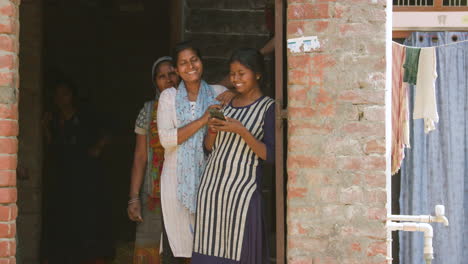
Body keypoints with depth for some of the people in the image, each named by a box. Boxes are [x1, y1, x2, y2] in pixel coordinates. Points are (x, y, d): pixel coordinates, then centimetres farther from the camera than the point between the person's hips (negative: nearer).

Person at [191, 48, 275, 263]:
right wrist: (212, 130, -3)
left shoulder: (268, 108, -2)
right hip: (211, 186, 5)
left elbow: (270, 156, -9)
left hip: (243, 190, -5)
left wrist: (241, 131, -18)